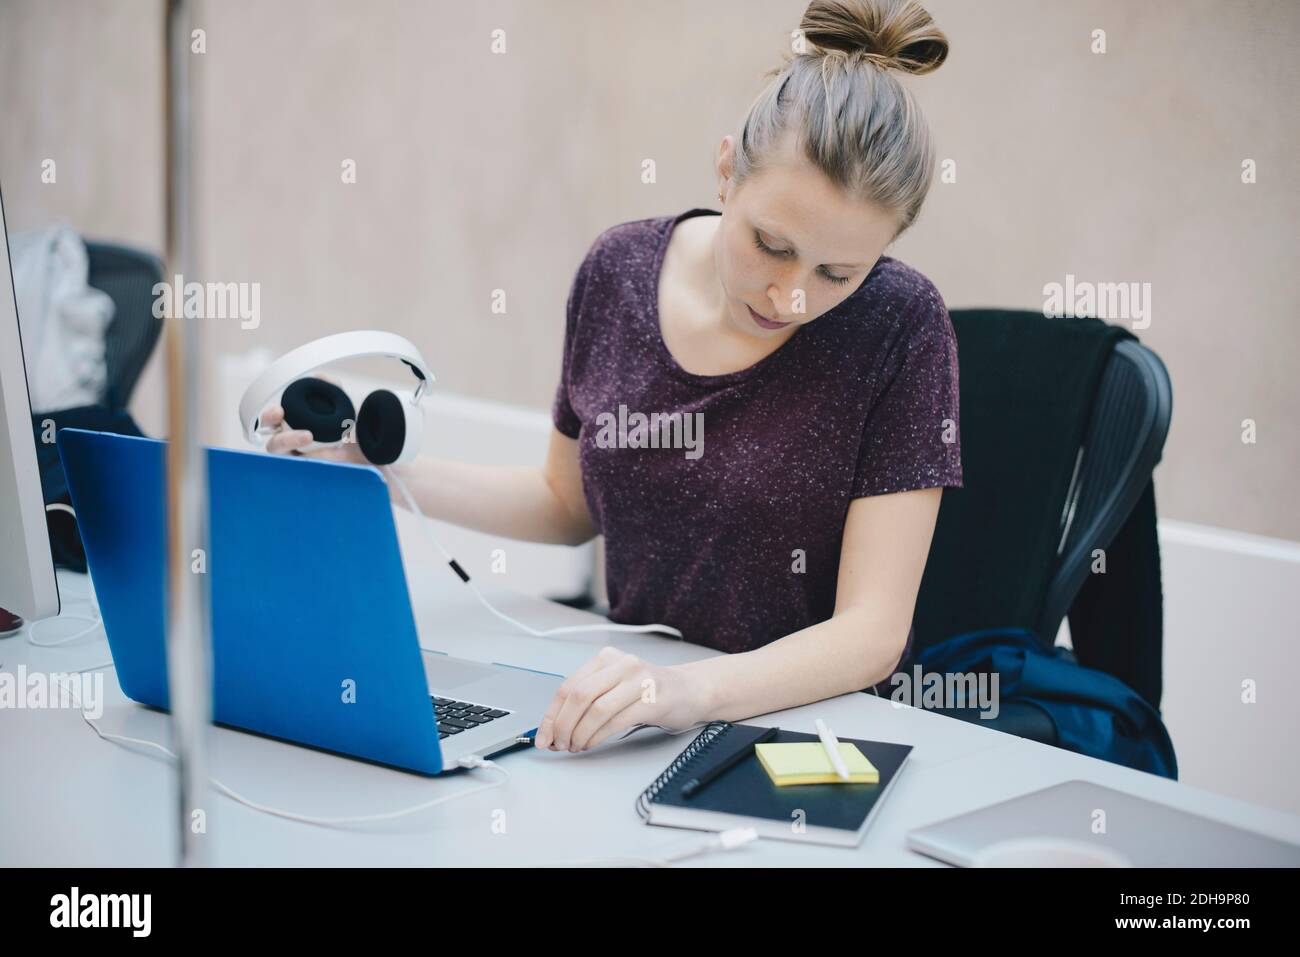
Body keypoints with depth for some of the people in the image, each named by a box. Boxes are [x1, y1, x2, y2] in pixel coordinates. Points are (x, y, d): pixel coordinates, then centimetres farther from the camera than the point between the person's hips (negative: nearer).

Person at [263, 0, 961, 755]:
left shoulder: (900, 326, -14)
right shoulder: (619, 271, -3)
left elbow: (872, 631, -18)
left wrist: (695, 689, -36)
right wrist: (391, 471, -2)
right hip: (633, 704, 4)